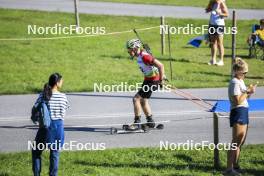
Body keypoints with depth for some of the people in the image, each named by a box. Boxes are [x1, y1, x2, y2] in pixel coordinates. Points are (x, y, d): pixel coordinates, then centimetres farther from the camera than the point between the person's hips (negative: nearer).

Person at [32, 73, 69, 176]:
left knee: (36, 152, 16)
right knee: (55, 153, 11)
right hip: (58, 127, 1)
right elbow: (63, 114, 0)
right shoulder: (63, 97, -5)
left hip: (45, 127, -1)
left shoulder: (43, 95, -9)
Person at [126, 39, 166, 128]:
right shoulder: (139, 56, 4)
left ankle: (137, 122, -6)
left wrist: (161, 80, -21)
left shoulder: (144, 57, -26)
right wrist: (161, 75, 23)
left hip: (153, 81, -10)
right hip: (147, 80, 10)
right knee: (143, 101, 19)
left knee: (136, 99, -12)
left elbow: (160, 65, -28)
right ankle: (150, 122, 29)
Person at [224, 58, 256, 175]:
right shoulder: (235, 83, -15)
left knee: (240, 141, 16)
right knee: (236, 142, -13)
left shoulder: (240, 81, 16)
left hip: (243, 113, 10)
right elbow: (237, 100, -22)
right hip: (238, 112, -10)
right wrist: (248, 92, -15)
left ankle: (235, 166, 25)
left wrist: (249, 92, 5)